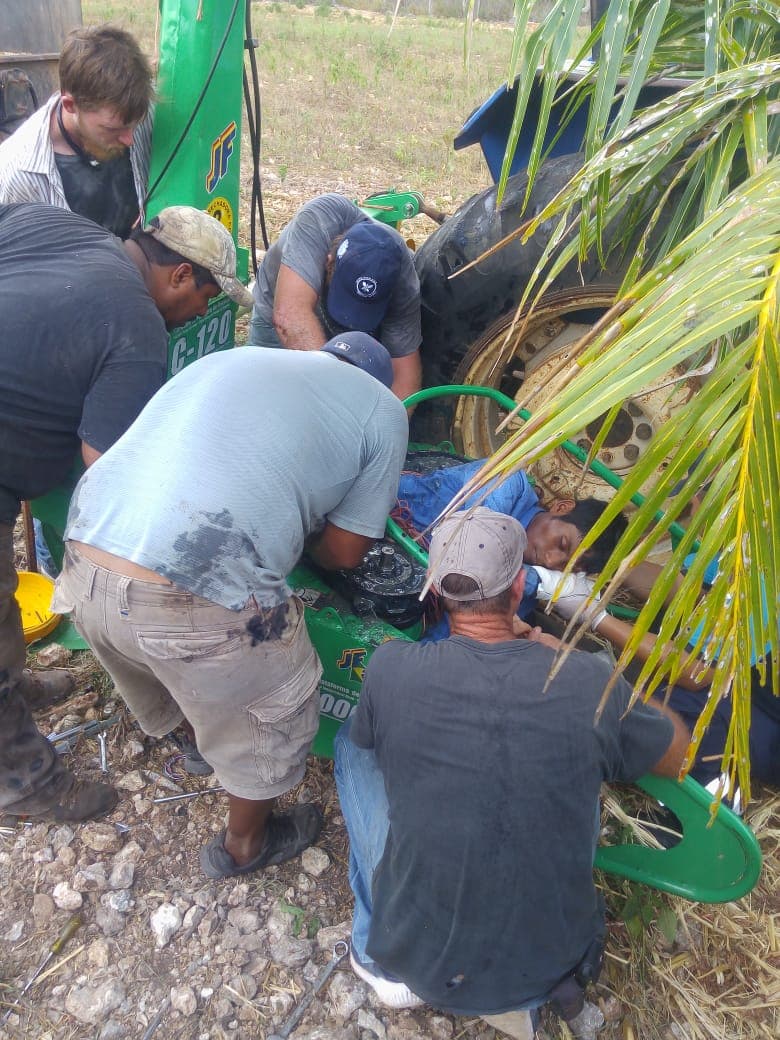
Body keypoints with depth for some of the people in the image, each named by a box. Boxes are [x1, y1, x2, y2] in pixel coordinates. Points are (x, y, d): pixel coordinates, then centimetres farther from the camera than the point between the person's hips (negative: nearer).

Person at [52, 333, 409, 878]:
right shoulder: (382, 408, 9)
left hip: (85, 562, 7)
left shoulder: (228, 358, 23)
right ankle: (245, 845, 49)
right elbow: (344, 551, 10)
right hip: (198, 603, -6)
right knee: (275, 717, 24)